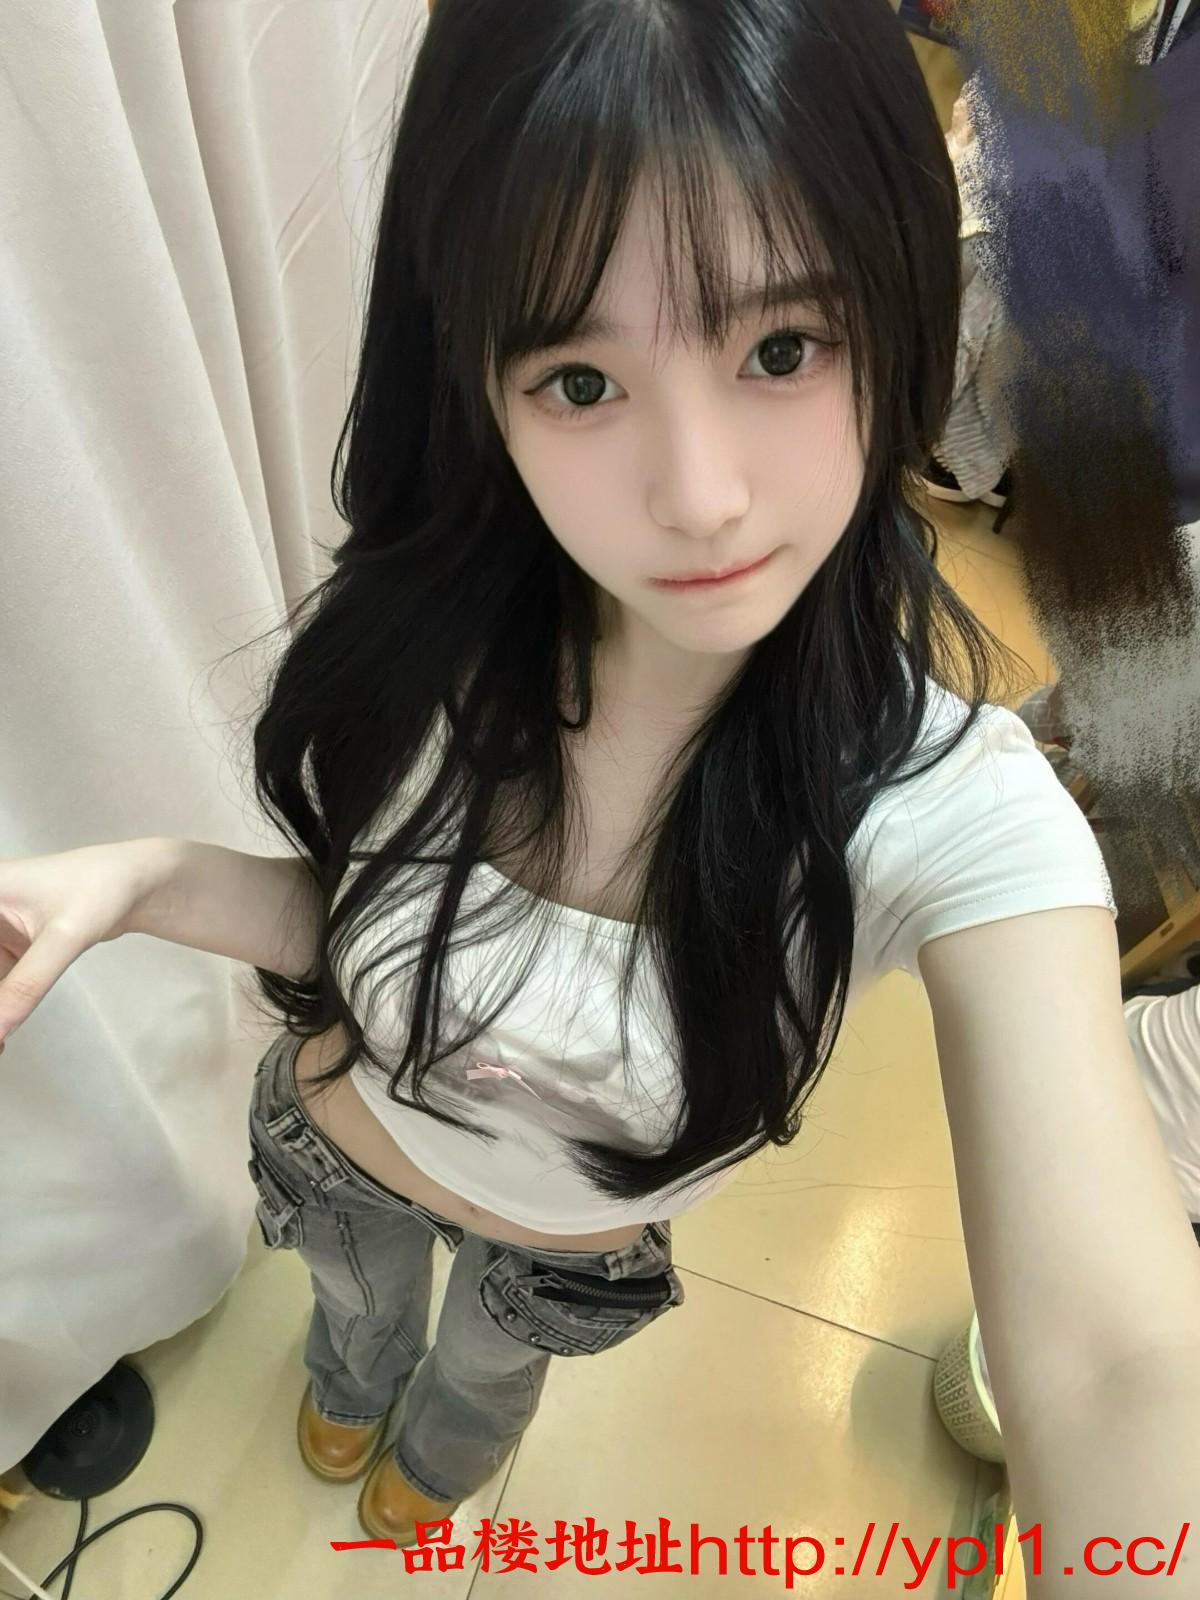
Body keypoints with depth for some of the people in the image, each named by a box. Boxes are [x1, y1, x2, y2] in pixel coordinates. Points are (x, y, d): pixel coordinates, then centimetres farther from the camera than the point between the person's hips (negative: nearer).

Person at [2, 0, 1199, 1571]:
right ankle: (349, 1403, 78)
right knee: (354, 1303, 37)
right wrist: (149, 875, -30)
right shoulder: (425, 629, -30)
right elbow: (358, 915, -13)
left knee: (489, 1368, 36)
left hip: (579, 1258, -1)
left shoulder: (952, 802, -40)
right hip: (327, 1146, 2)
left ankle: (434, 1464, 76)